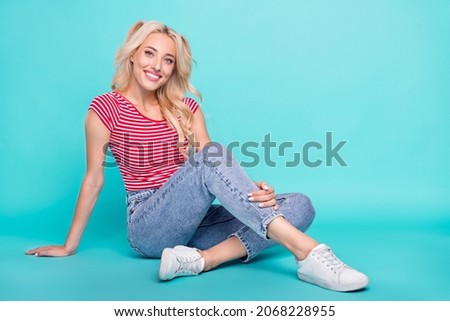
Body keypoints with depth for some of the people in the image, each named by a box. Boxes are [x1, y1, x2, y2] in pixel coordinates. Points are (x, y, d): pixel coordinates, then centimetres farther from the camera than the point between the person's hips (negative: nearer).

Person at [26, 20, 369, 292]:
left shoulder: (187, 108, 10)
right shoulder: (105, 109, -2)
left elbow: (217, 173, 3)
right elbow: (94, 179, 3)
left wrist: (254, 192, -17)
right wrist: (69, 247, 9)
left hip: (193, 222, 5)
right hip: (148, 228, -5)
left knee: (299, 205, -13)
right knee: (212, 157, -32)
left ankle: (200, 259, -31)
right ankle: (307, 252, -39)